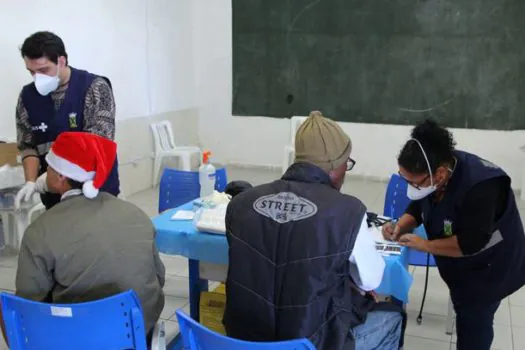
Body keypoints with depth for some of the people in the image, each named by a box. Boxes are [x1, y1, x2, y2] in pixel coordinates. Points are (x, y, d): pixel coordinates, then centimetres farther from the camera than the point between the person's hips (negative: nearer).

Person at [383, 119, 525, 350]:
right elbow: (418, 208, 1)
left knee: (473, 325, 6)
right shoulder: (432, 170, -14)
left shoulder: (480, 188, -38)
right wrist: (400, 226, -19)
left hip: (488, 270, -7)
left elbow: (470, 243, -37)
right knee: (464, 315, 26)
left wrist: (424, 245, -29)